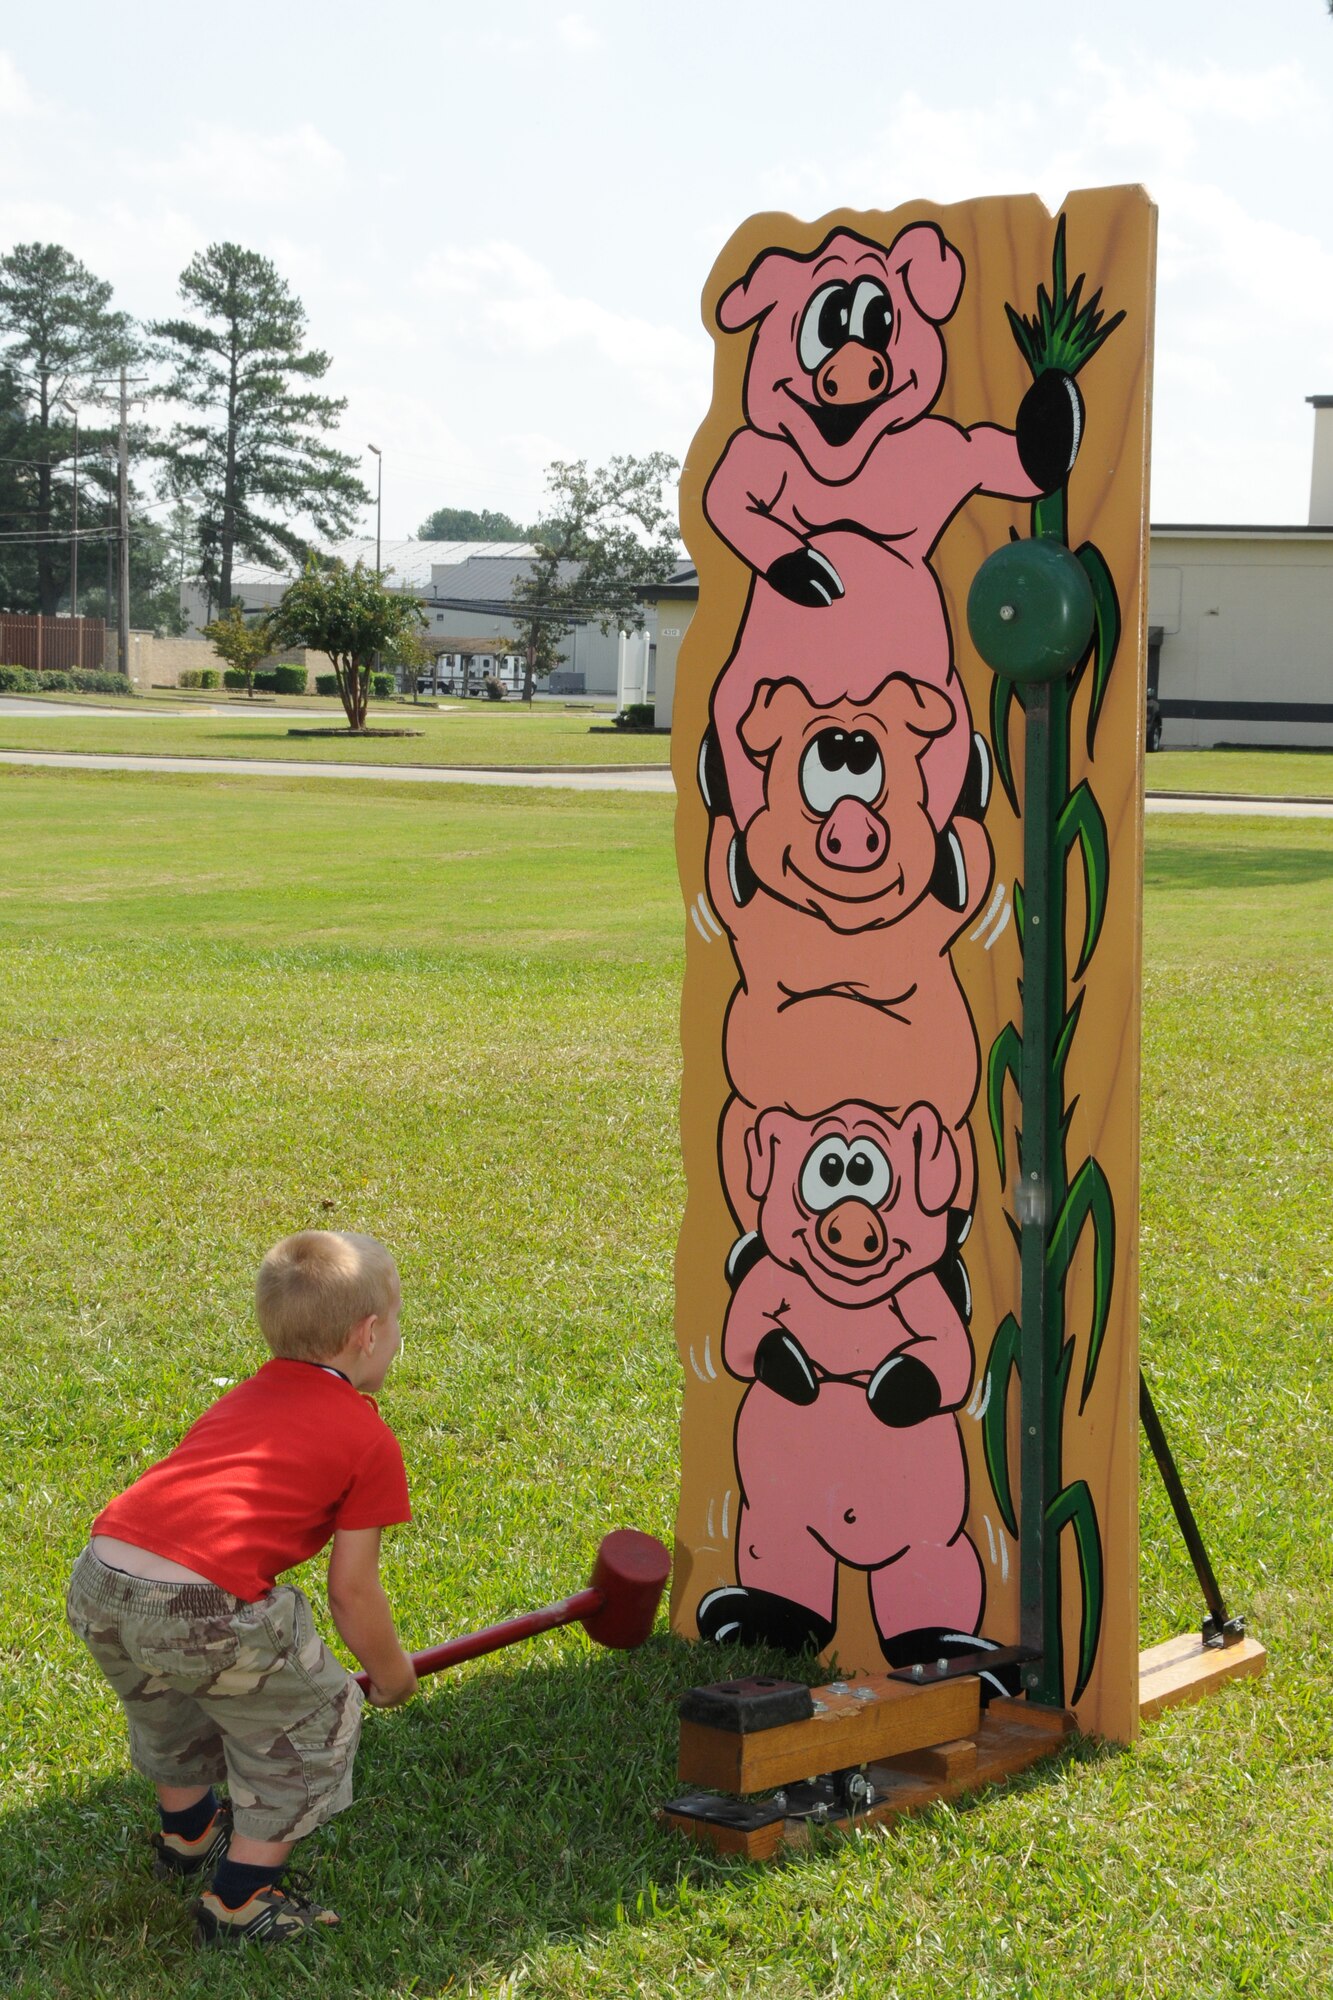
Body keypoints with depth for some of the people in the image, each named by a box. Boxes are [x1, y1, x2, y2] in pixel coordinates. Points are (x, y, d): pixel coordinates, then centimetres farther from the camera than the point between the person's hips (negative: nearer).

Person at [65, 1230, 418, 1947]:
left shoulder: (245, 1397, 27)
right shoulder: (370, 1442, 5)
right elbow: (351, 1589, 7)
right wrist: (390, 1672, 25)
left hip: (98, 1580, 8)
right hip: (205, 1606, -8)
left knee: (172, 1699, 37)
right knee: (314, 1720, 16)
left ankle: (186, 1832, 60)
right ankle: (240, 1901, 22)